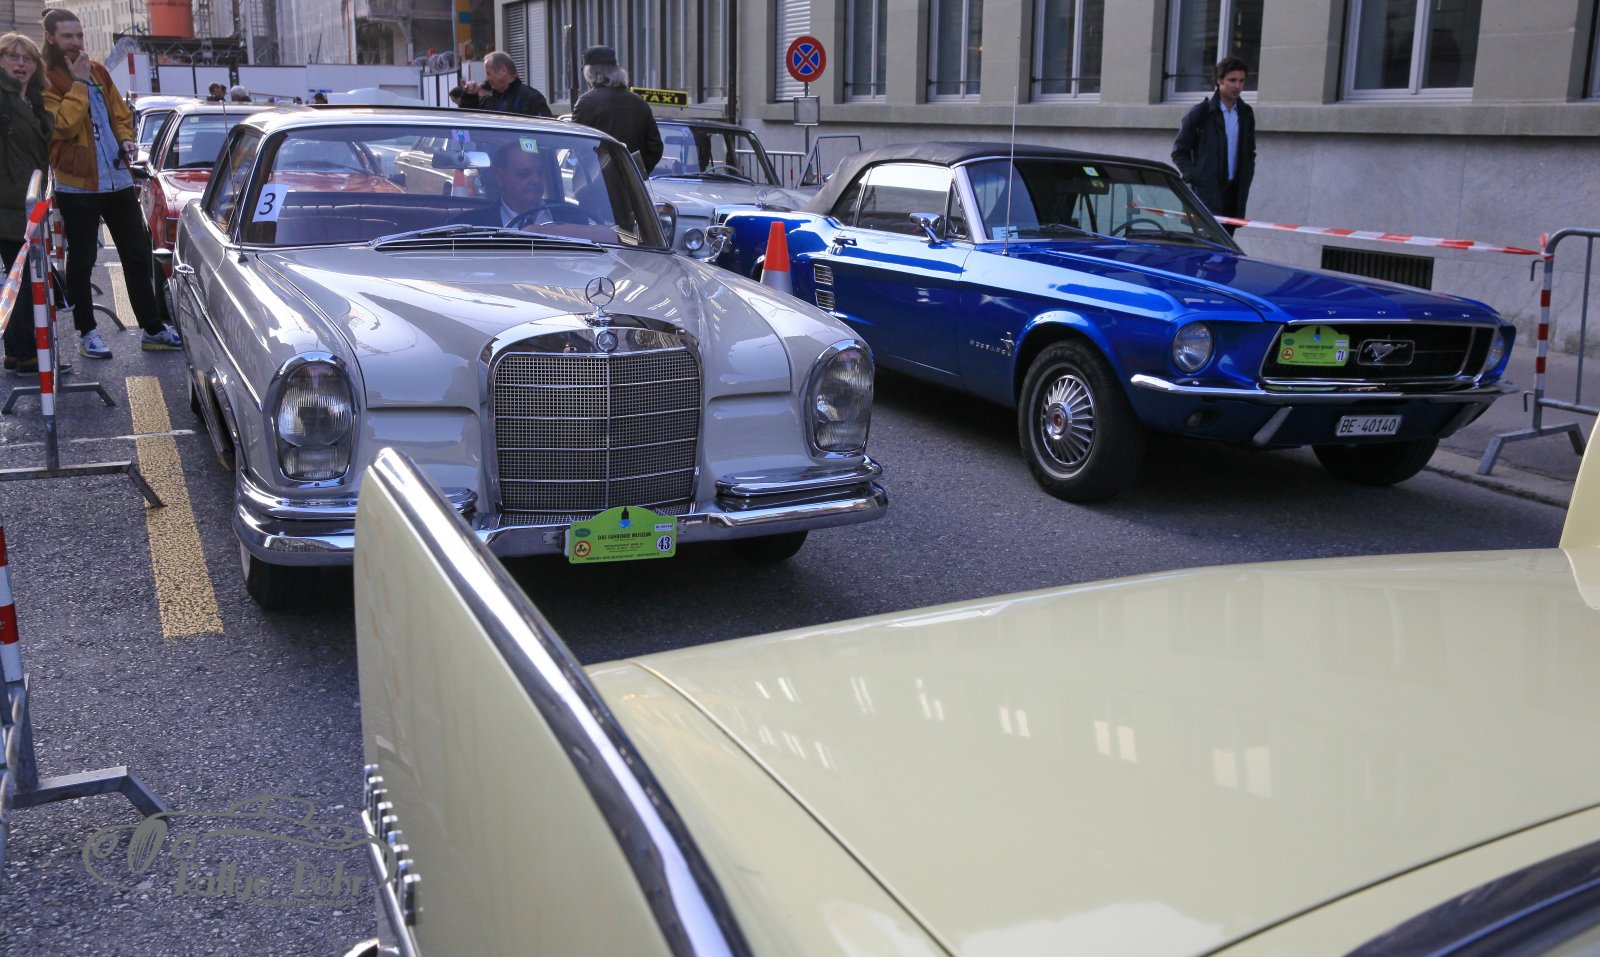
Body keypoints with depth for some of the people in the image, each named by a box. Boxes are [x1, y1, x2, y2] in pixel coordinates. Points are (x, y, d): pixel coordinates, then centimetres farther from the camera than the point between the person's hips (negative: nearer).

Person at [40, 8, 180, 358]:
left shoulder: (97, 71, 12)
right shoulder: (44, 79, -7)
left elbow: (120, 113, 21)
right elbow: (62, 125, -19)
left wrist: (126, 140, 3)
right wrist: (78, 85, -17)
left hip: (118, 180, 6)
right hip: (77, 184, -6)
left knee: (138, 255, 9)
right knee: (81, 260, 4)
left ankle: (152, 329, 17)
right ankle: (87, 332, 15)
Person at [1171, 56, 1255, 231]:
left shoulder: (1245, 113, 13)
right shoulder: (1201, 113, -2)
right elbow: (1179, 152, 1)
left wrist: (1245, 180, 9)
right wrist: (1194, 177, -10)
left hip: (1235, 191, 5)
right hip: (1208, 192, -5)